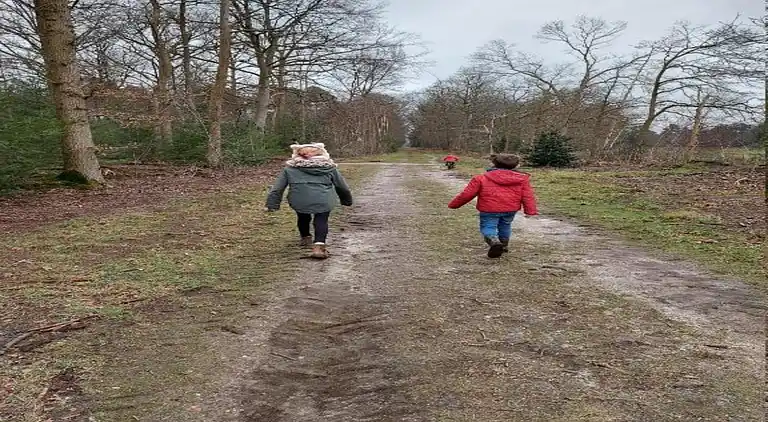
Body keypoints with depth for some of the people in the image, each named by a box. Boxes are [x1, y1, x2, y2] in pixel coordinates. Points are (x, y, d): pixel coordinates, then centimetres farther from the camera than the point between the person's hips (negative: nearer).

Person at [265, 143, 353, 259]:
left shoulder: (290, 168, 15)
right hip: (323, 200, -1)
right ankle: (319, 246, -6)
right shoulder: (329, 167, 15)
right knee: (321, 220, 12)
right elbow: (342, 186, 22)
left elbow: (277, 188, 11)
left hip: (299, 201, 2)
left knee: (303, 217, 26)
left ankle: (305, 238, 45)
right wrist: (347, 200, 35)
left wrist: (272, 204, 13)